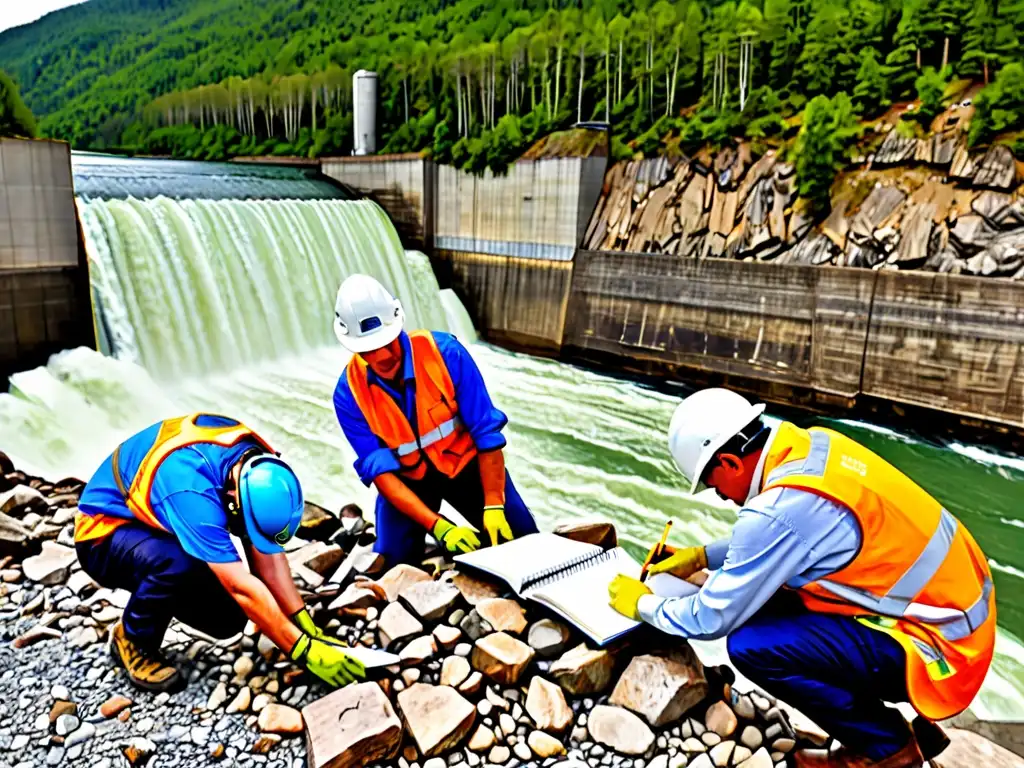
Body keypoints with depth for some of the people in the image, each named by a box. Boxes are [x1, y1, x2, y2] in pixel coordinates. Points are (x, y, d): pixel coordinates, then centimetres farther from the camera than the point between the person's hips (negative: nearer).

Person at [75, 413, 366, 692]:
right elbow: (243, 588, -39)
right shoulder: (190, 487, -40)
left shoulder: (256, 466, -19)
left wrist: (309, 629, -16)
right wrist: (306, 651, -33)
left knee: (228, 617, -8)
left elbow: (268, 557, -11)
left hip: (155, 530, 6)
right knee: (178, 562, -37)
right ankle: (133, 640, -6)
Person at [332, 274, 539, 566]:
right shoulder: (349, 392, -20)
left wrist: (493, 508, -27)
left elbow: (487, 431, -22)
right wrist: (438, 526, -34)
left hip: (466, 462, -1)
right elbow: (380, 470, -23)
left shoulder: (444, 351, -26)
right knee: (392, 562, -12)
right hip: (406, 477, 1)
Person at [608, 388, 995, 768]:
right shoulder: (810, 446, -3)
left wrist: (642, 605, 2)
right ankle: (892, 727, 19)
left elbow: (711, 620, -15)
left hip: (938, 645, -9)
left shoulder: (779, 509, -28)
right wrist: (702, 556, 15)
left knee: (752, 645, -18)